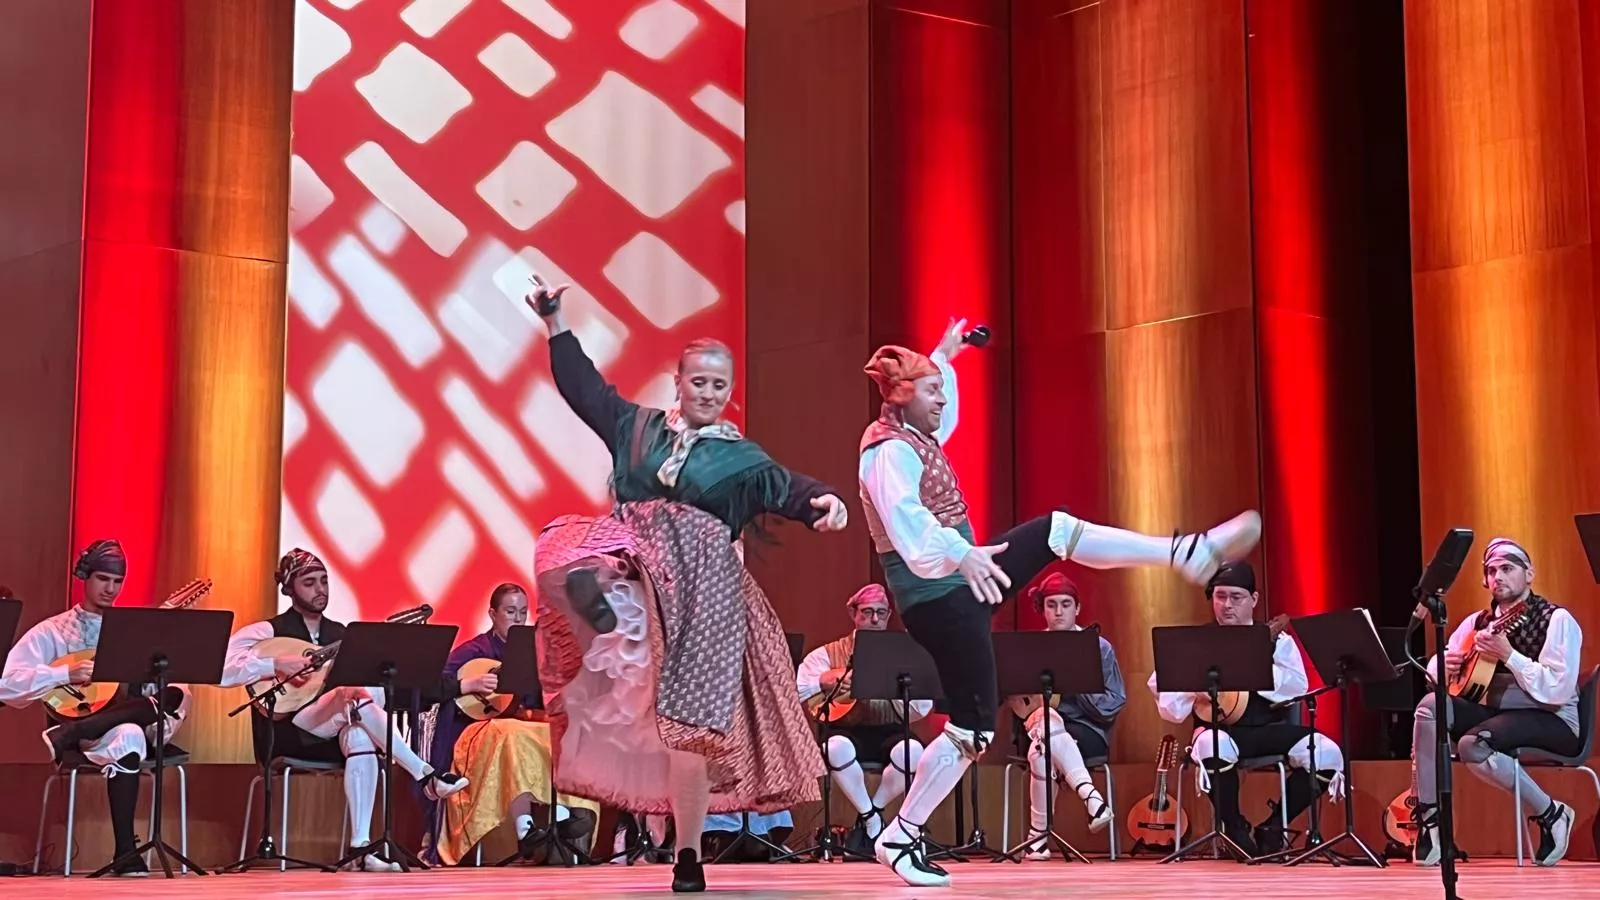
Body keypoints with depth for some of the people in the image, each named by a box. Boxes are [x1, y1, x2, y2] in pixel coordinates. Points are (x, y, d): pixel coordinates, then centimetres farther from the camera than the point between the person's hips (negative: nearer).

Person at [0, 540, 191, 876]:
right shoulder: (51, 632, 7)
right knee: (127, 737, -42)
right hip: (80, 745, -4)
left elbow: (156, 688, 9)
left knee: (178, 696, -32)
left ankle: (66, 735, -39)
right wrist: (66, 674, -19)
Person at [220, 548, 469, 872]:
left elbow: (372, 674, 6)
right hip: (286, 736, -4)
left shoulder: (341, 634, 16)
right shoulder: (266, 632, 1)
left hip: (333, 734, 4)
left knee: (362, 737, -36)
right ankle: (428, 776, -29)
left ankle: (360, 846, -39)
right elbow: (223, 670, -15)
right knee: (359, 699, -32)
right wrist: (276, 664, -23)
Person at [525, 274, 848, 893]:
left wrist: (826, 501, -25)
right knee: (561, 550, -33)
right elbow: (582, 386, 18)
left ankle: (688, 859, 2)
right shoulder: (636, 427, 14)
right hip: (628, 557, 2)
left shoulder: (740, 457, 9)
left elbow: (788, 491, -3)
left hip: (698, 585, -2)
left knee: (689, 723, -6)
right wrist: (554, 320, 14)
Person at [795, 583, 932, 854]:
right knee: (837, 747, -37)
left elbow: (922, 709, 4)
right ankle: (872, 820, -14)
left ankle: (870, 812, -8)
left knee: (913, 750, -33)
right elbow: (801, 692, 1)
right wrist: (827, 682, -14)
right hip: (848, 732, -1)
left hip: (890, 732, 1)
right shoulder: (829, 654, 11)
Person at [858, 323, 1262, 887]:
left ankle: (1189, 554, 18)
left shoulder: (912, 436, 11)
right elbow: (907, 519, -38)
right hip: (936, 597, -10)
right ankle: (899, 837, 0)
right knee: (973, 725, -8)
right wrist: (962, 554, -52)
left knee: (1057, 530, 12)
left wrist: (944, 357, 40)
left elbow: (939, 408, 39)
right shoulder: (889, 451, -19)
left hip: (958, 581, 10)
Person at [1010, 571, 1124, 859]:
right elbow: (1017, 702, 9)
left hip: (1087, 731, -2)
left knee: (1042, 750, -37)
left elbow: (1114, 705, -3)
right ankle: (1090, 796, -49)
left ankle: (1039, 832, -32)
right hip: (1040, 725, 2)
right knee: (1048, 718, -39)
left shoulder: (1098, 647, 4)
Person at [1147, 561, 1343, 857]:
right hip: (1222, 730, -2)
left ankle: (1273, 827, -1)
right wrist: (1193, 688, -16)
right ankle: (1235, 829, -12)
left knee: (1327, 754, -24)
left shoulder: (1276, 641, 11)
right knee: (1213, 745, -39)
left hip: (1271, 729, 2)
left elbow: (1297, 687, -6)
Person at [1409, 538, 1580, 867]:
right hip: (1496, 711, 6)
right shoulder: (1477, 623, 9)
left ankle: (1551, 814, -10)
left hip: (1551, 721, -6)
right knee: (1431, 706, -18)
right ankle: (1428, 817, -12)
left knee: (1472, 745, -32)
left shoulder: (1557, 620, -10)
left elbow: (1557, 692, -21)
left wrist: (1507, 654, -28)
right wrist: (1447, 664, -10)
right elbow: (1434, 672, 14)